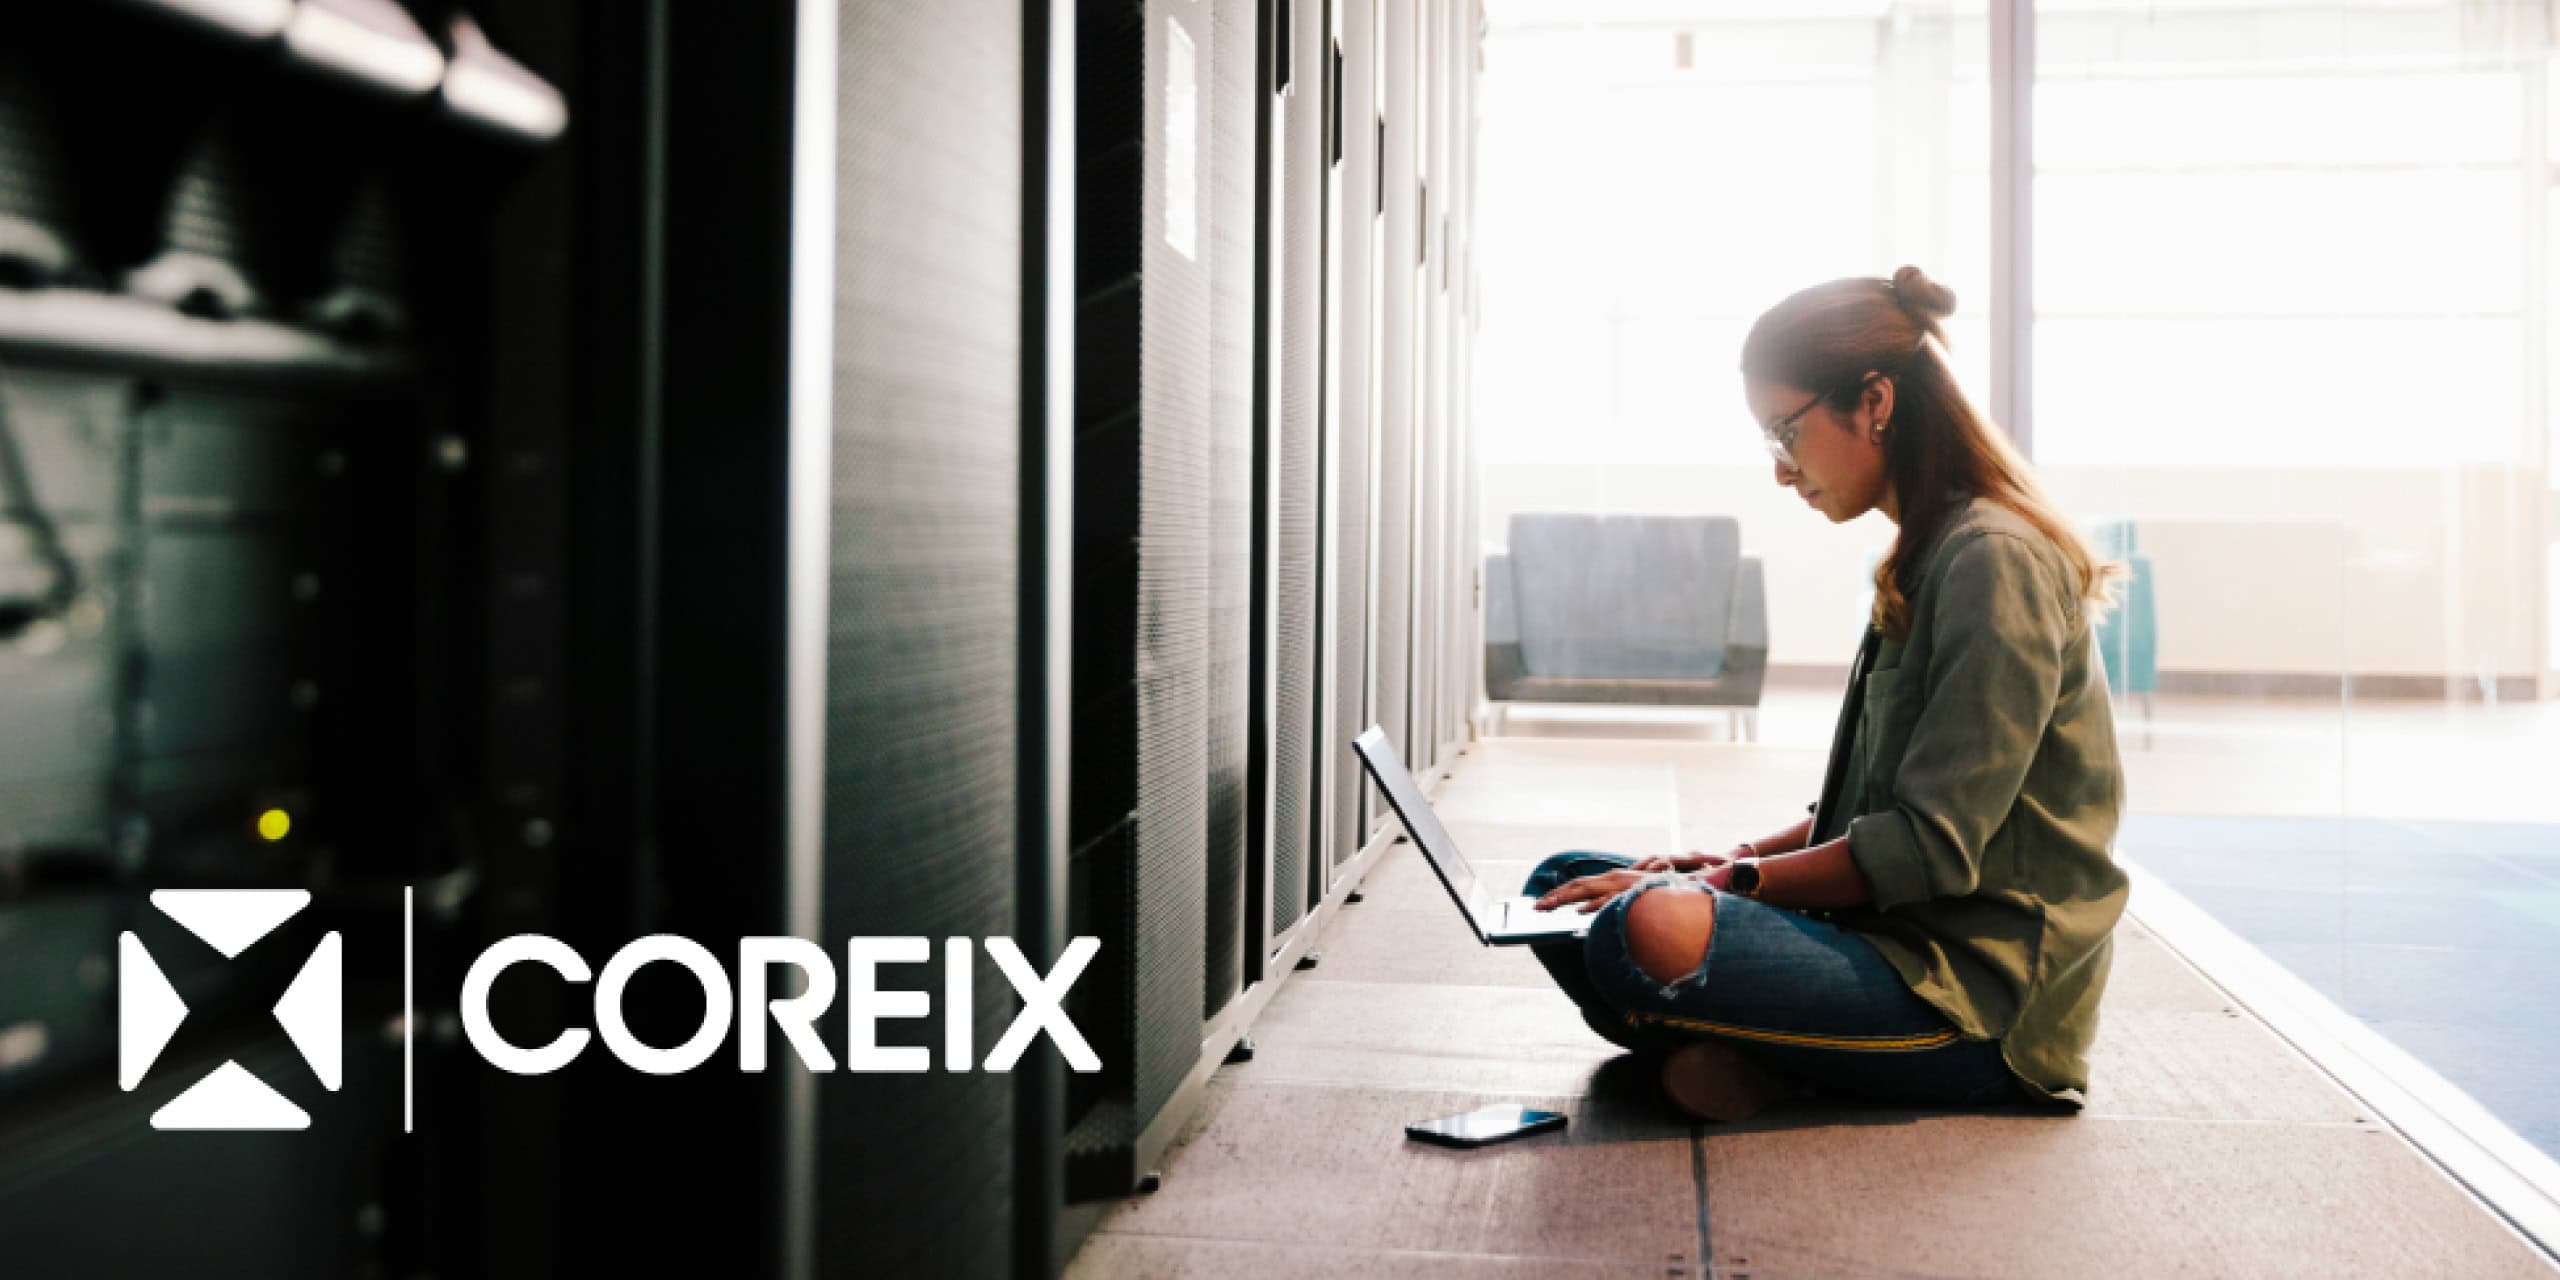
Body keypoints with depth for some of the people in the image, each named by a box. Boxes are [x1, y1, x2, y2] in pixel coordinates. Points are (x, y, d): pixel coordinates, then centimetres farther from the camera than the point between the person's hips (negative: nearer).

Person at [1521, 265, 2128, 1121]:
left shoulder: (1992, 559, -15)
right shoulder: (1925, 558, 17)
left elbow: (1933, 848, -19)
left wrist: (1736, 881, -14)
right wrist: (1741, 859, 5)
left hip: (1981, 984, -10)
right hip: (1897, 941, 10)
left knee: (1653, 931, -34)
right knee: (1564, 890, 6)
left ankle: (1762, 1061, -7)